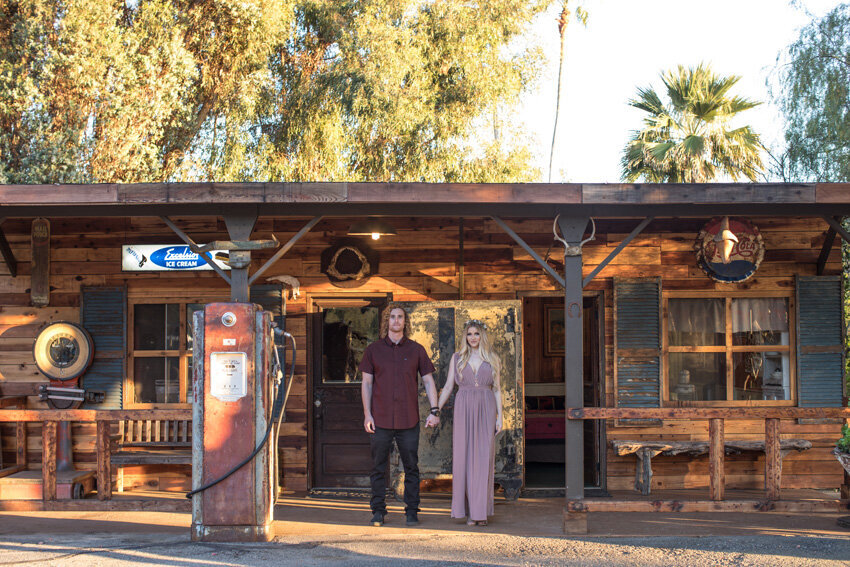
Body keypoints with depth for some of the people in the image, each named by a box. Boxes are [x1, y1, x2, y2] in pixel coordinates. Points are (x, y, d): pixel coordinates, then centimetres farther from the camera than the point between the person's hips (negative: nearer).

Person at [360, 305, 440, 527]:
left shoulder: (416, 350, 6)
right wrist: (367, 414, -1)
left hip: (408, 420, 0)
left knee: (411, 467, 3)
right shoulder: (373, 350, 6)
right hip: (380, 420, 0)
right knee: (378, 467, 4)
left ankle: (411, 511, 11)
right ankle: (378, 512, 12)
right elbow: (366, 383, 7)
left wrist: (434, 411, -2)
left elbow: (428, 381, 7)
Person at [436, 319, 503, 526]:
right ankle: (469, 511, 4)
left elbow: (497, 389, 9)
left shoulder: (492, 359, 8)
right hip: (464, 410, 0)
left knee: (484, 460, -4)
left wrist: (499, 416, 2)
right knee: (464, 459, -3)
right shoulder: (457, 358, 7)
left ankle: (482, 511, 2)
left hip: (486, 411, 0)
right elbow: (448, 387, 8)